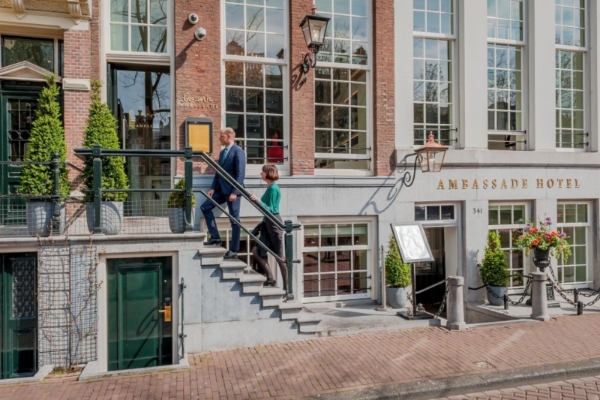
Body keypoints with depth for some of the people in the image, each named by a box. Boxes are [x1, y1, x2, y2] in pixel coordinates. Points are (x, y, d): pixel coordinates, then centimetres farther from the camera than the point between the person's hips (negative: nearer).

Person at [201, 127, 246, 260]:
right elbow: (218, 172, 16)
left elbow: (240, 174, -18)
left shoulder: (238, 151, -12)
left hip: (232, 191, -9)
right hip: (221, 190, 9)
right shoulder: (222, 152, 14)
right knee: (205, 207, 3)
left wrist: (234, 192, -22)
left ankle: (233, 250, 6)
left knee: (234, 220, -1)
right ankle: (215, 237, 9)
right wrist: (213, 188, 6)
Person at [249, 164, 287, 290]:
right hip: (267, 223, 9)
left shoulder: (273, 188, -15)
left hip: (274, 223, -9)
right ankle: (270, 278, 12)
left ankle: (287, 287, 9)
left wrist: (258, 200, -27)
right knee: (256, 251, 7)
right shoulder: (269, 188, 12)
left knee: (279, 256, -2)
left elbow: (271, 210, -19)